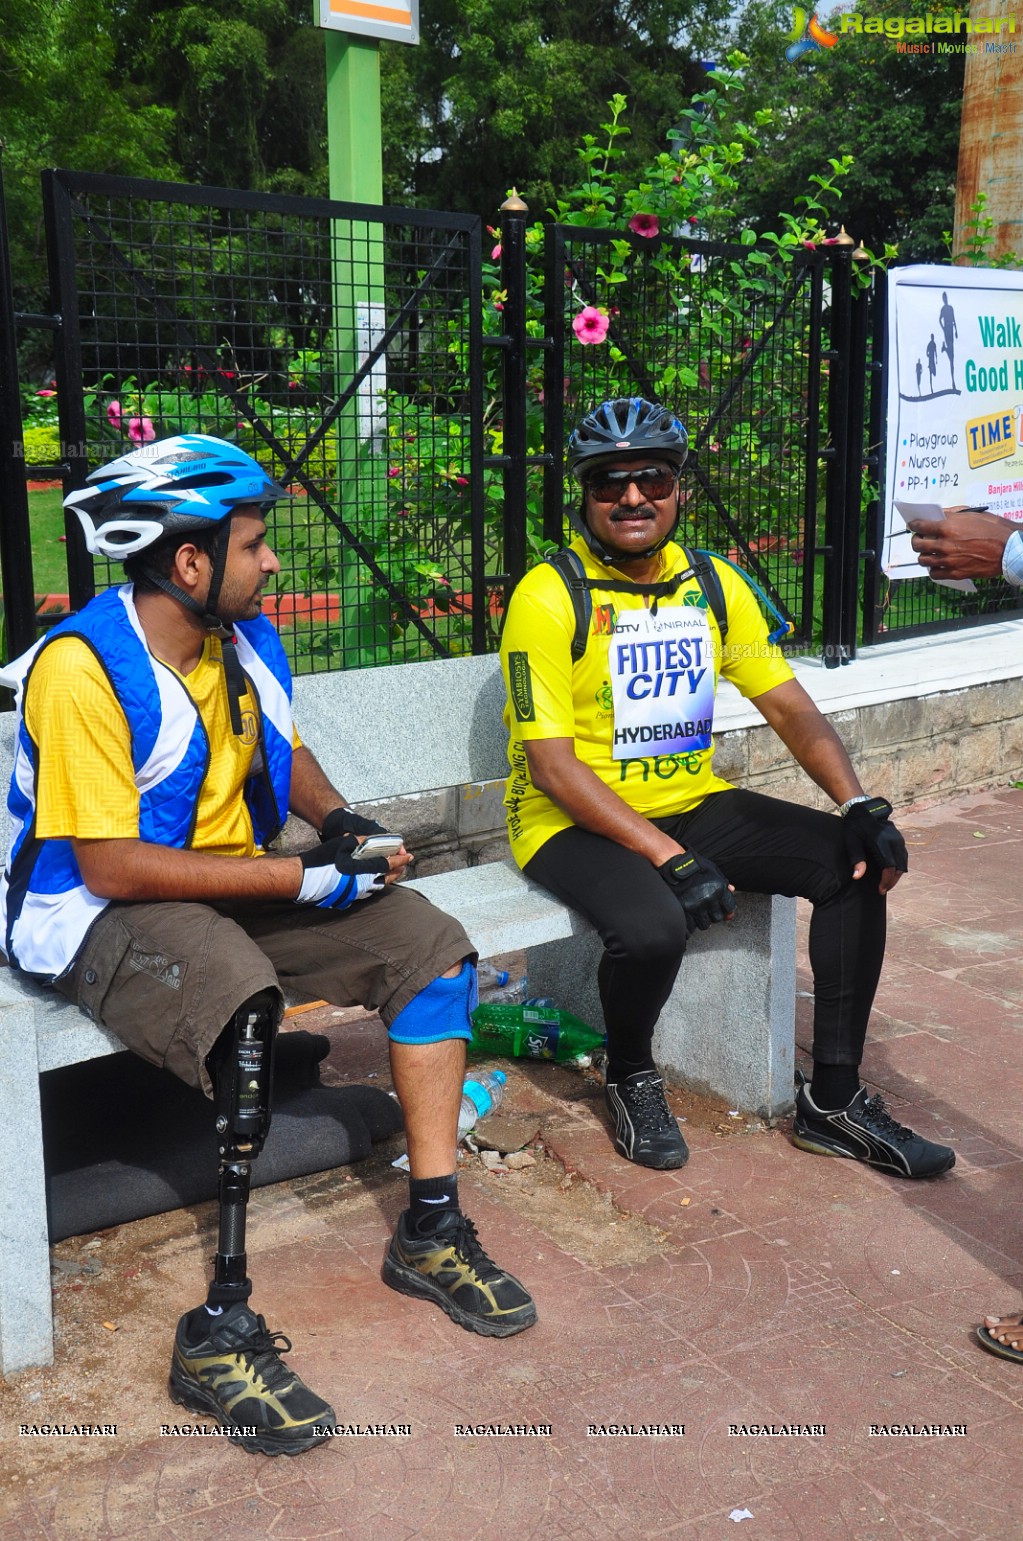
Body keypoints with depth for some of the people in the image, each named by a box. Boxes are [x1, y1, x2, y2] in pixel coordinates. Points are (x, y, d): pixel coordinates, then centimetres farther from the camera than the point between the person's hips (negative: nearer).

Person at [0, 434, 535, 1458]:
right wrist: (303, 878, -24)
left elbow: (282, 751, 21)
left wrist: (335, 819, -3)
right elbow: (114, 868, -24)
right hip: (100, 914, -8)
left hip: (236, 886, 8)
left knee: (434, 946, -8)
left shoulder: (243, 637, 3)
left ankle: (430, 1233, -1)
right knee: (245, 1004, -38)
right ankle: (222, 1329, -28)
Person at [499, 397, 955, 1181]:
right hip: (575, 822, -6)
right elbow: (551, 763, -18)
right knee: (653, 927, -35)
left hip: (693, 805, 6)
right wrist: (669, 858, -25)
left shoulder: (714, 584, 5)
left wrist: (860, 805, -12)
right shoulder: (549, 595, -13)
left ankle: (834, 1100, 0)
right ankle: (630, 1078, 0)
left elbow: (790, 707, 5)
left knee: (857, 864, -12)